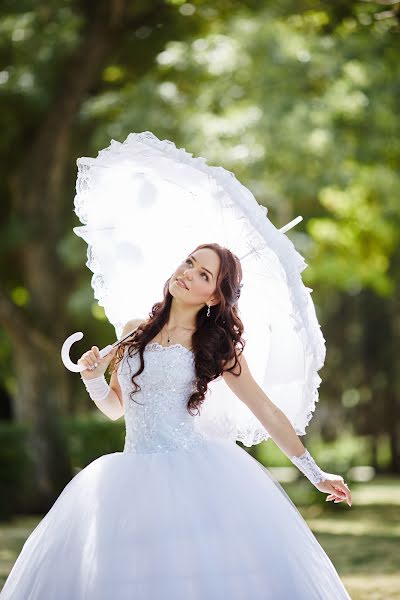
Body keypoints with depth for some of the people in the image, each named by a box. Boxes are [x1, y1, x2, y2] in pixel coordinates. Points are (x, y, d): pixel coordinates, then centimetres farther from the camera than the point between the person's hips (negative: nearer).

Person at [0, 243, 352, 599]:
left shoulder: (217, 346, 4)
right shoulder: (135, 332, 12)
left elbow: (266, 411, 6)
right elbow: (115, 408, 20)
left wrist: (316, 475, 7)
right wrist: (93, 378, -1)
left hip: (193, 471, -3)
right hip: (137, 473, 3)